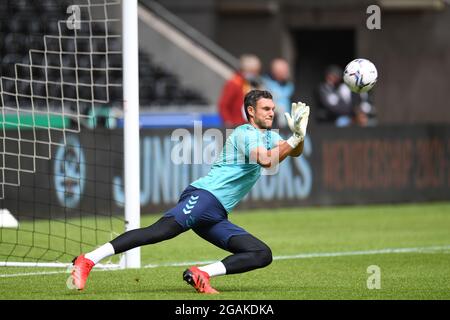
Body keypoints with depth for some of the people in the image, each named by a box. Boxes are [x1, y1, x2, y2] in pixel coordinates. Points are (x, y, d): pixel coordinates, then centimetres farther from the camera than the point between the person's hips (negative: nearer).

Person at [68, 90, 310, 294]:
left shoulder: (267, 136, 25)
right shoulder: (246, 133, -3)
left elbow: (295, 152, 18)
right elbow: (266, 160, -20)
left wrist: (298, 134, -2)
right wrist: (294, 139, -18)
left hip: (217, 217, 9)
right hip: (203, 196, -9)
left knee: (263, 255, -3)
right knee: (159, 231, -30)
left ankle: (200, 274, -15)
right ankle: (87, 261, -33)